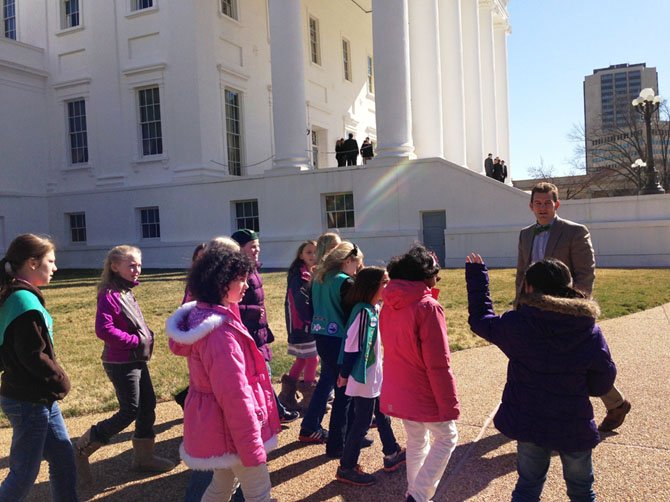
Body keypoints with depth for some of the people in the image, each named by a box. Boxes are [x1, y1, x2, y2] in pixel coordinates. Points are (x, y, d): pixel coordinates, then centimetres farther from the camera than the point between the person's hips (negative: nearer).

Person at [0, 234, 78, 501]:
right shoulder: (26, 301, -22)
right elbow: (34, 356, -24)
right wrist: (61, 381, -8)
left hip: (41, 399, 9)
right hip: (30, 402, -9)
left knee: (63, 458, 15)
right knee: (24, 474, 6)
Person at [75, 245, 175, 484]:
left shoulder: (126, 292, 11)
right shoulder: (109, 294, -18)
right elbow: (104, 330, -26)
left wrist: (146, 336, 4)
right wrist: (134, 340, -20)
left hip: (137, 361, 9)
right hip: (121, 364, -9)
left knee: (148, 406, 13)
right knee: (129, 412, -4)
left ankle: (143, 458, 26)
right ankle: (83, 448, 12)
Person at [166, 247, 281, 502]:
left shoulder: (199, 316, 4)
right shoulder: (220, 330, -27)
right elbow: (235, 395, -27)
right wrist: (252, 448, -22)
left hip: (211, 422, 10)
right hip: (229, 426, -10)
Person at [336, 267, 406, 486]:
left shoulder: (375, 308, 3)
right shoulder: (363, 311, -24)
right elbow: (352, 346, -21)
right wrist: (345, 374, -17)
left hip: (375, 375, 9)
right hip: (363, 377, -9)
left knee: (383, 415, 21)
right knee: (362, 422, 2)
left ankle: (392, 454, 39)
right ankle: (346, 468, 16)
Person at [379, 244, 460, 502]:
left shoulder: (389, 305, 3)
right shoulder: (428, 307, -21)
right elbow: (438, 365, -21)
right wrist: (450, 404, -14)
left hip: (396, 392, 7)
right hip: (423, 394, -7)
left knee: (416, 440, 22)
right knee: (446, 436, 13)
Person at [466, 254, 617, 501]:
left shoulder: (517, 324, -16)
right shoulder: (591, 332, -15)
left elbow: (480, 320, 2)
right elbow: (601, 384, -7)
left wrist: (476, 276, 8)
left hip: (528, 423, 1)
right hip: (574, 427, 0)